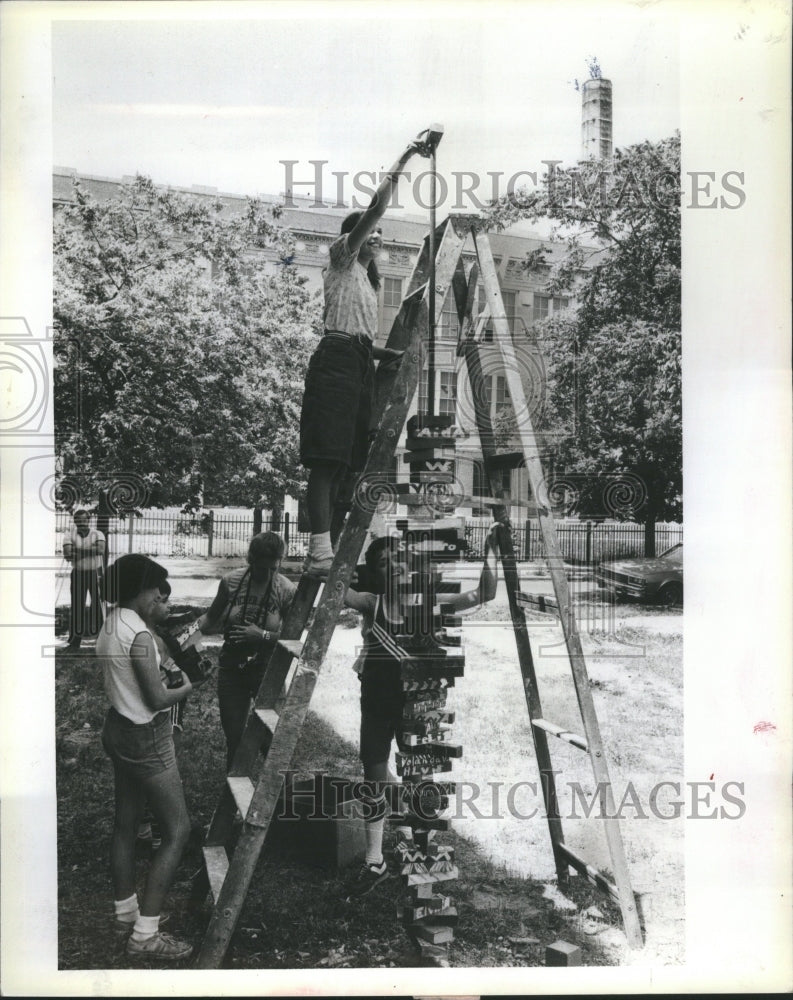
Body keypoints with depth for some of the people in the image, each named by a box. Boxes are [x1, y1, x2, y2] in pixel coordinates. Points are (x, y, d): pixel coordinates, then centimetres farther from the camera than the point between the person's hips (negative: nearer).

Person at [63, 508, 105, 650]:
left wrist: (79, 551, -18)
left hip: (95, 573, -1)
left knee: (98, 603, -3)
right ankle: (75, 639, 6)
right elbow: (67, 555, -13)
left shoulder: (97, 534, 0)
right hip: (78, 574, 1)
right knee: (77, 605, 0)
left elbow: (101, 550, -20)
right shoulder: (71, 535, 2)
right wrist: (90, 551, -19)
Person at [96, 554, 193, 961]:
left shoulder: (110, 625, 6)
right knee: (177, 829, -2)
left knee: (126, 823, 20)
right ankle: (145, 933, -1)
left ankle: (125, 908, 35)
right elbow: (157, 699, -21)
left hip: (119, 729, 10)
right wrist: (185, 688, -3)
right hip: (145, 737, -9)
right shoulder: (139, 634, -23)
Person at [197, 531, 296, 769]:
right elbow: (212, 618, 5)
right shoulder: (231, 582, -8)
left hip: (268, 670, -2)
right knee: (234, 736, 10)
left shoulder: (287, 591, -14)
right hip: (232, 668, 2)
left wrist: (262, 635, -24)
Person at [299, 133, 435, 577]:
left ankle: (324, 550, 4)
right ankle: (321, 550, -27)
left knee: (342, 461, 3)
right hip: (336, 360, -9)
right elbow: (376, 206, -4)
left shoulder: (367, 279, 30)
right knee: (327, 457, -19)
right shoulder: (343, 261, 6)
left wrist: (385, 353, 13)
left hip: (361, 365, 9)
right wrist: (404, 159, 0)